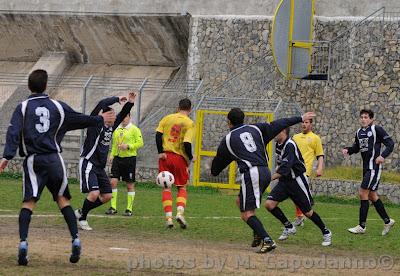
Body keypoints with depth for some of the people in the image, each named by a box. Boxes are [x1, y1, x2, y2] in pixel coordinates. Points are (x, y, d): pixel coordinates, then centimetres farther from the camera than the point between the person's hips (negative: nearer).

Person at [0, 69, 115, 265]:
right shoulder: (57, 107, 8)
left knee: (29, 202, -7)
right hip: (54, 159, 2)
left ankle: (23, 242, -24)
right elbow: (81, 120, 19)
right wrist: (100, 119, 36)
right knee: (63, 199, 13)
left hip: (33, 161, -2)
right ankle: (75, 240, 3)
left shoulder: (23, 108, 2)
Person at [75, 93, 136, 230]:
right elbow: (102, 104, -25)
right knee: (94, 193, -21)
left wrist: (130, 103, 10)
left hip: (100, 167, 9)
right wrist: (117, 99, -15)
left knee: (107, 196, 6)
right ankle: (82, 218, 0)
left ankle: (80, 212, 21)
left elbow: (122, 115, 23)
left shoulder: (110, 127, 10)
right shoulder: (96, 124, -12)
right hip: (88, 164, -9)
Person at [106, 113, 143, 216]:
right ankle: (113, 207, 2)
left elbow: (140, 143, -9)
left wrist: (128, 146, -19)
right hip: (117, 158, 5)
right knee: (113, 182, -5)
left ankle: (129, 209, 10)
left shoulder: (134, 129, -4)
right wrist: (112, 155, 8)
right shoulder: (116, 130, 12)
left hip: (129, 158, -5)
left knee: (130, 185, 3)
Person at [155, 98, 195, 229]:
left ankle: (168, 217, -1)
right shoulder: (189, 123, -4)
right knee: (182, 187, 13)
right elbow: (187, 143, -14)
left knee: (166, 187, 8)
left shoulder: (167, 118, 5)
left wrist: (160, 152, -5)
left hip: (165, 156, 2)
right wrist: (191, 158, 0)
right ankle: (180, 212, -8)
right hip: (180, 158, -2)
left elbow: (158, 134, -5)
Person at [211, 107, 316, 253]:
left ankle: (267, 240, -22)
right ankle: (258, 233, 15)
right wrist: (300, 118, 26)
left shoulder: (228, 139, 9)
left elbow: (219, 161, 21)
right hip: (265, 171, 6)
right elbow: (278, 125, 18)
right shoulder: (255, 129, 17)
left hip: (251, 174, -6)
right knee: (240, 201, 23)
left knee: (247, 214, -6)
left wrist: (214, 172, 42)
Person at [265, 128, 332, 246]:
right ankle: (289, 227, 9)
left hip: (297, 181, -8)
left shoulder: (290, 145, -23)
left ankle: (326, 233, 18)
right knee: (269, 204, -8)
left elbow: (284, 169, -31)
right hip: (284, 181, 8)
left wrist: (269, 179, -35)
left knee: (308, 212, -1)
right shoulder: (278, 145, 4)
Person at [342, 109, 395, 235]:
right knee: (372, 195, 12)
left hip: (374, 167, -8)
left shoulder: (377, 129, -9)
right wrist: (347, 150, 4)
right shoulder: (359, 132, 12)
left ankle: (362, 226, -7)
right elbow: (356, 147, 25)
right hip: (366, 167, 8)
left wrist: (383, 155, -24)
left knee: (363, 193, -11)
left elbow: (390, 143, -10)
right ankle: (387, 221, 26)